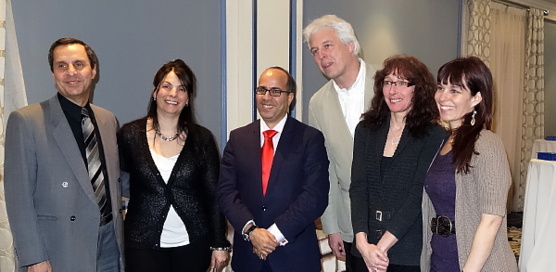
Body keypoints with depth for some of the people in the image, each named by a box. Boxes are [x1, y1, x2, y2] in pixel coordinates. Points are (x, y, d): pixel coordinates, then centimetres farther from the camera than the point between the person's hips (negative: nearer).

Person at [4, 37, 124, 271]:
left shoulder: (109, 120, 7)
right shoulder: (26, 121, -8)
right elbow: (19, 196, -10)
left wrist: (118, 233, 11)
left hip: (109, 243, 5)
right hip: (60, 250, -4)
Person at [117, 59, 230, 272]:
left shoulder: (202, 139, -1)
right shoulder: (130, 135, -2)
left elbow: (214, 196, 1)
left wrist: (219, 244, 0)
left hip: (193, 245, 1)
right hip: (143, 244, 0)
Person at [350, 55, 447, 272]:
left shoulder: (434, 134, -7)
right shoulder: (366, 130, 4)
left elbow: (418, 194, -14)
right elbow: (358, 187, -3)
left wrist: (382, 246, -18)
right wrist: (362, 242, -14)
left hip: (411, 254, -3)